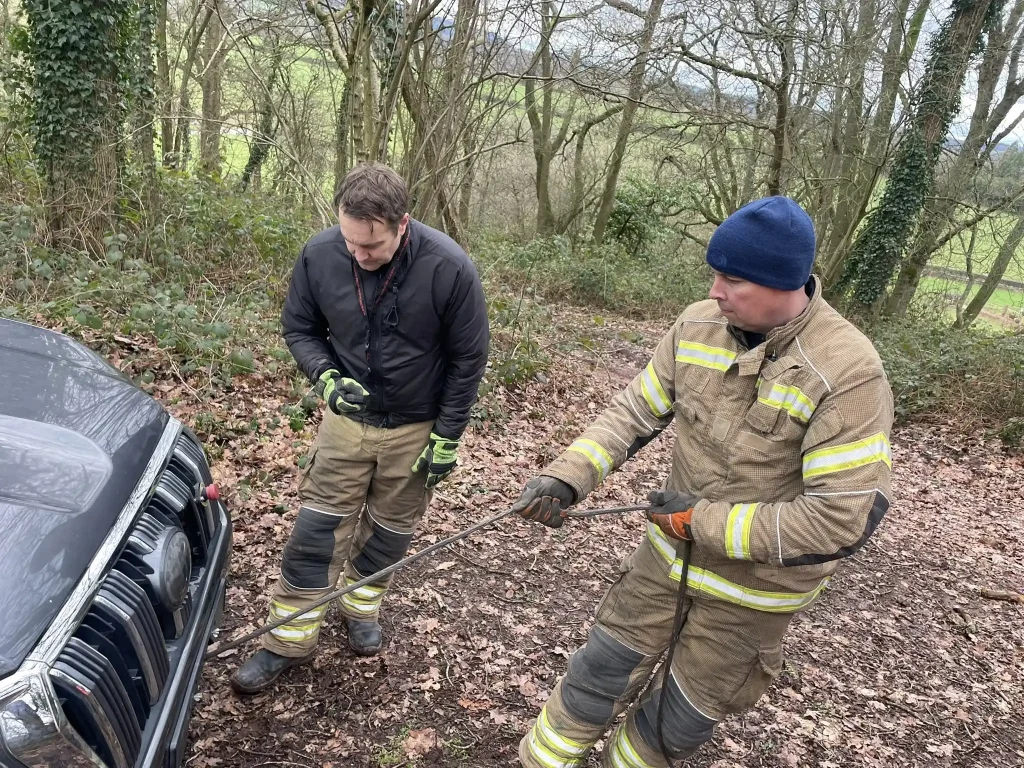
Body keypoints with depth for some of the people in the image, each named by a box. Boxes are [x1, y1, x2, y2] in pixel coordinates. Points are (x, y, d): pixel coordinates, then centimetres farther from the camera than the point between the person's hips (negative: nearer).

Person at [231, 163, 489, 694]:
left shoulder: (449, 269, -24)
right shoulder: (319, 256, -18)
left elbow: (468, 359, -12)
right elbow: (298, 328, 0)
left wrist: (447, 438, -10)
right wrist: (327, 378, -19)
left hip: (415, 429, -1)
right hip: (346, 418, 1)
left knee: (389, 530, 14)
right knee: (316, 529, 2)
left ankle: (362, 606, 41)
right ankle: (290, 640, 19)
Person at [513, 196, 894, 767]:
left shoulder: (849, 374, -28)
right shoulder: (699, 326, -12)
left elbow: (843, 519, -29)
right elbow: (634, 414, -3)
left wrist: (704, 520, -24)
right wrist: (566, 477, -19)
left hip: (753, 587, -3)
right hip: (670, 556, 4)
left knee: (684, 717, 17)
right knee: (603, 670, 17)